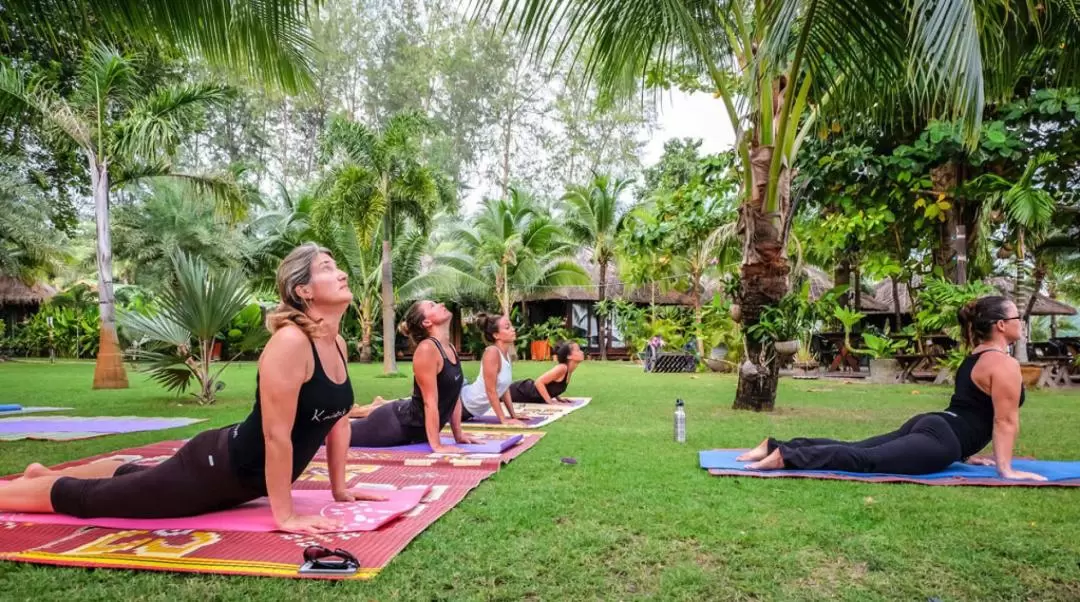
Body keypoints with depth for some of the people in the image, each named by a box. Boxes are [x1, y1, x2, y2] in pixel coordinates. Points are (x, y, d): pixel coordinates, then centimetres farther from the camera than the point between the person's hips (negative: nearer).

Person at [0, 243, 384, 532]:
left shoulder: (338, 344, -3)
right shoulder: (290, 341, -31)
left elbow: (339, 417, 8)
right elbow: (276, 435, -31)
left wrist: (340, 489, 9)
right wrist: (284, 516, -26)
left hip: (246, 475, 9)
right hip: (218, 467, -9)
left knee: (136, 478, 32)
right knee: (88, 498, 9)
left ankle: (45, 474, 53)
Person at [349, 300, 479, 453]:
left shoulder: (451, 349, 3)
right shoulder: (427, 349, -25)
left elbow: (455, 395, 10)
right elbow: (430, 402, -26)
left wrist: (459, 435, 8)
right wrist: (436, 445, -26)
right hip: (396, 424, -8)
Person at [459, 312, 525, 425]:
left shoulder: (506, 353, 1)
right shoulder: (492, 352, -26)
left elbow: (505, 387, 9)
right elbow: (491, 390, -24)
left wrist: (513, 415, 8)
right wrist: (503, 419, -22)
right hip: (464, 403, -9)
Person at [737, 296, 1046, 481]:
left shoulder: (977, 356, 22)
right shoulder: (1004, 363, -8)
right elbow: (1005, 420, -10)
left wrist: (965, 453, 30)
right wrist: (1006, 468, -8)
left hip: (929, 425, 9)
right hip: (939, 439, -9)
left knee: (854, 448, 4)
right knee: (865, 459, -20)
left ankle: (777, 446, -3)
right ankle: (785, 457, -31)